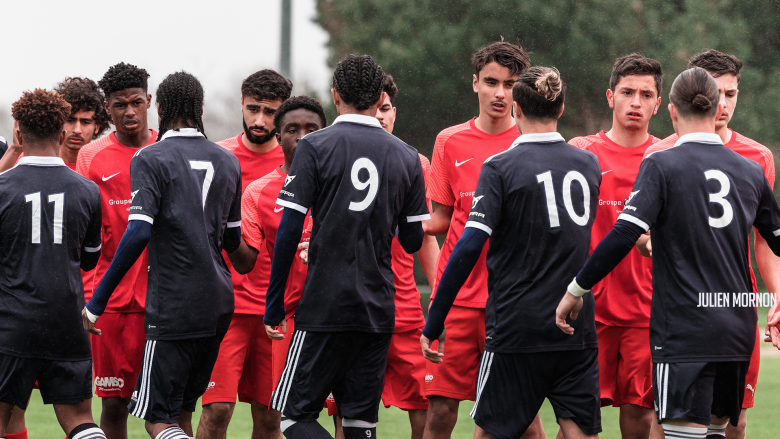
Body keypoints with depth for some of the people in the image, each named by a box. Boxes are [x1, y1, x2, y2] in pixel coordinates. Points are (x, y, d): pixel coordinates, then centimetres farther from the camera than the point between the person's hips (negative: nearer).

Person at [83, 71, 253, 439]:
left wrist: (97, 302, -14)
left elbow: (138, 233, -18)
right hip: (219, 302, 7)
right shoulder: (228, 161, 12)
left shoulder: (150, 159, -8)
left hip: (173, 306, -7)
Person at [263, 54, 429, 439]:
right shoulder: (406, 157, 7)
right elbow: (412, 242, 11)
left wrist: (274, 305, -1)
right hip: (379, 312, 4)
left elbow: (289, 231, -8)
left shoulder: (315, 147, -4)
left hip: (324, 307, -4)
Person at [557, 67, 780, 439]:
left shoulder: (661, 166, -7)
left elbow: (624, 235, -16)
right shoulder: (750, 171, 9)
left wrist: (577, 289, -8)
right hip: (737, 329, 6)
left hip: (684, 330, -5)